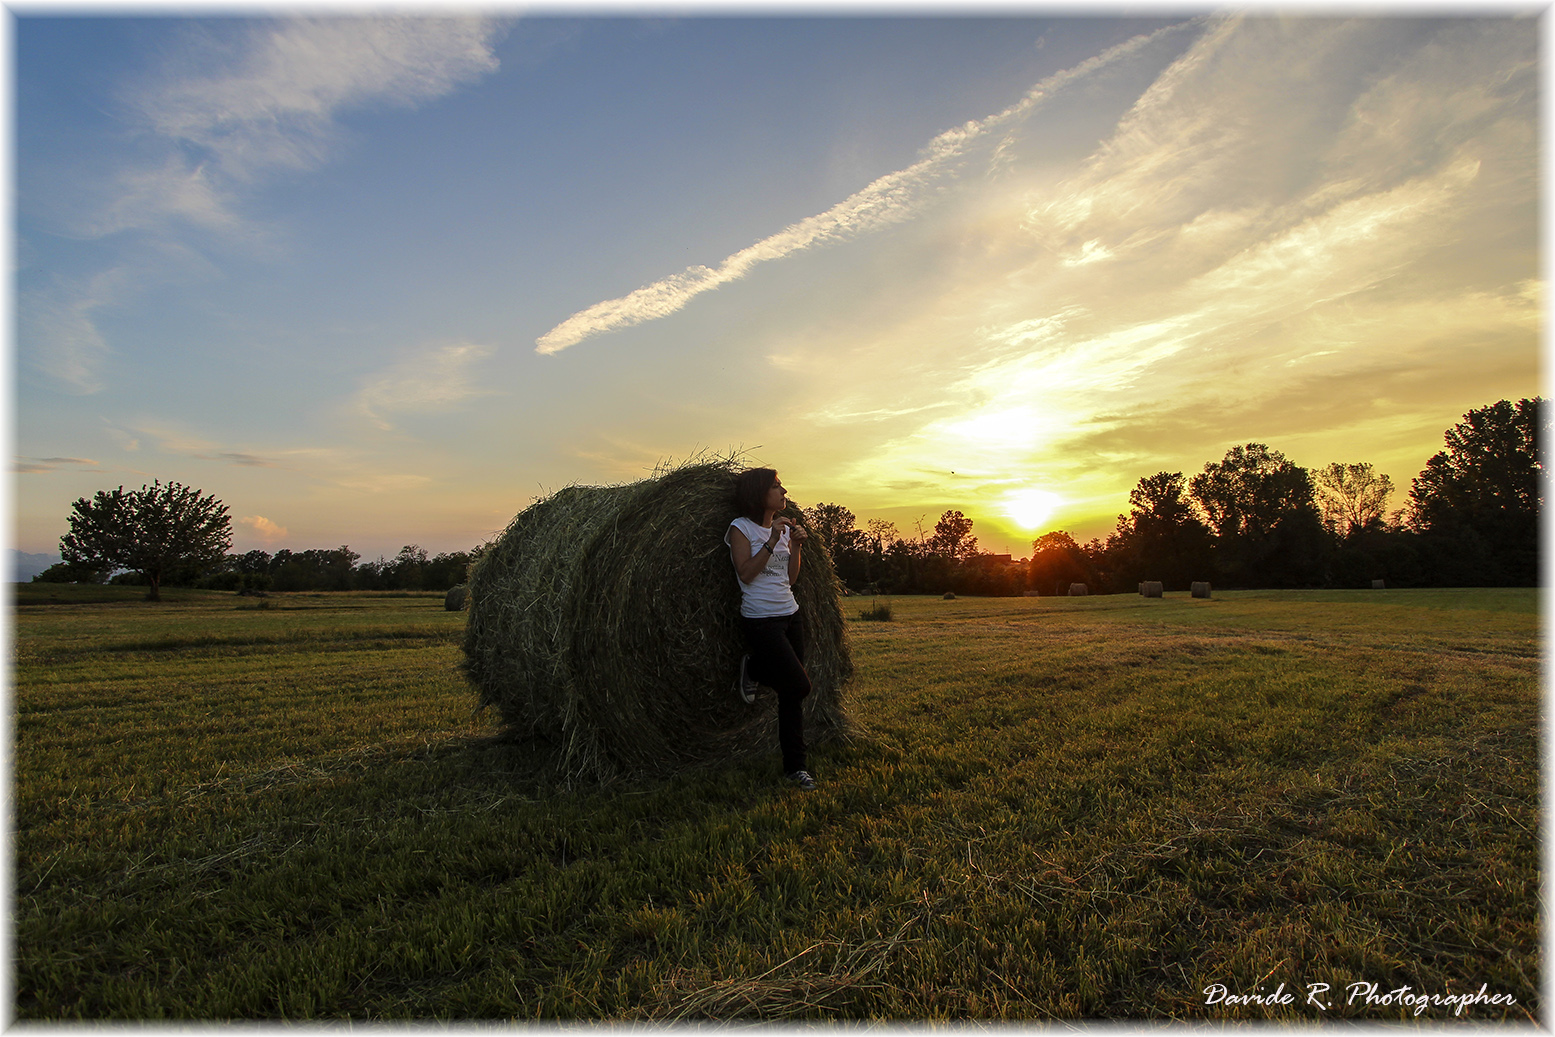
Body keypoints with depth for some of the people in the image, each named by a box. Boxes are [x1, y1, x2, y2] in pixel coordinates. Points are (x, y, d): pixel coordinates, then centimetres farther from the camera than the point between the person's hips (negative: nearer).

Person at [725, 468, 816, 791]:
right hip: (760, 621, -6)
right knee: (799, 685, -12)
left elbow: (791, 577, 12)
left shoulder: (785, 527, 12)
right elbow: (746, 573, -16)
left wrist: (797, 545, -2)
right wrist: (772, 540, -20)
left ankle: (794, 767, 18)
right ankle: (753, 669, 17)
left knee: (791, 695, 5)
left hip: (790, 615, 6)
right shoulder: (741, 528, -5)